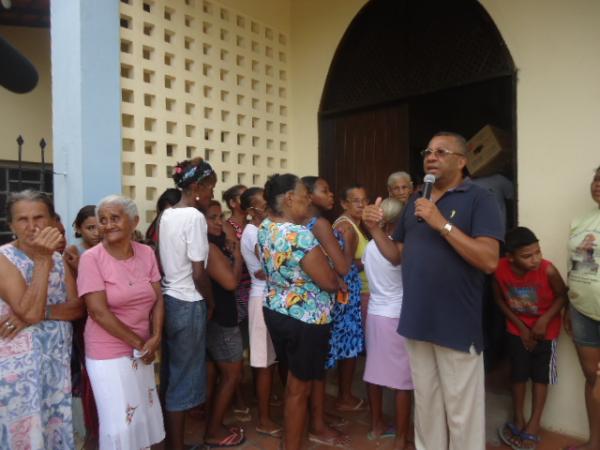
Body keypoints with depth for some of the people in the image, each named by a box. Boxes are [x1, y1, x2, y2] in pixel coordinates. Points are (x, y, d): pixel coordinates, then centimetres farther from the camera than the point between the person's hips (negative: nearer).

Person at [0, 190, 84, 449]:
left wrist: (40, 313, -18)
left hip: (58, 360, 5)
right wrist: (42, 260, -25)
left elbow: (77, 308, -1)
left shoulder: (59, 259, 7)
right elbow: (30, 312, -22)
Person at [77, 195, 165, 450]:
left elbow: (158, 299, 1)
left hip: (142, 349, 5)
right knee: (120, 424, 5)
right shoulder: (91, 258, -14)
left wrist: (155, 337, -13)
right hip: (108, 353, -4)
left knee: (146, 414, 15)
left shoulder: (146, 253, -1)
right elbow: (99, 312, -18)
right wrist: (139, 343, -13)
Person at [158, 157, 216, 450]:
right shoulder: (194, 217, -17)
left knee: (169, 373, 19)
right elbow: (199, 273, -18)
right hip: (188, 305, -8)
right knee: (184, 377, 5)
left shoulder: (166, 215, 8)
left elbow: (163, 260, 11)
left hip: (167, 300, 8)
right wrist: (210, 302, -4)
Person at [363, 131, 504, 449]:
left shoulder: (479, 199, -7)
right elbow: (397, 256, 13)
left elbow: (489, 261, -18)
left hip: (457, 325, -5)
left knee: (461, 412, 9)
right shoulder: (414, 202, 12)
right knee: (425, 405, 20)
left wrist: (442, 224, -23)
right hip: (417, 321, 6)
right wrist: (374, 229, -3)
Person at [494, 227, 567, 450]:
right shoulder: (500, 269, -25)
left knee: (540, 375, 9)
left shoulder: (548, 270, -30)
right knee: (518, 374, 12)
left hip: (545, 329, -1)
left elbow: (562, 296, -11)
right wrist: (521, 326, -9)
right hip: (517, 329, 1)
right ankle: (518, 420, 30)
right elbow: (500, 300, -7)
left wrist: (544, 319, -22)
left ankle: (533, 425, 24)